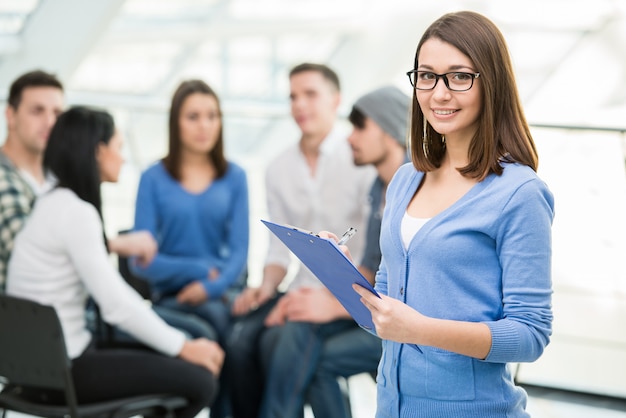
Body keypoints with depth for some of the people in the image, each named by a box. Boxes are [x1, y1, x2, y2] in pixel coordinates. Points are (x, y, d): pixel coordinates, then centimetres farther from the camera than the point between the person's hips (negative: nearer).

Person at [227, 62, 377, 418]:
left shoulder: (361, 159, -6)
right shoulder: (280, 168, 13)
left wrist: (334, 302, -22)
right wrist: (266, 289, -3)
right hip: (307, 292, 5)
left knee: (286, 338, -33)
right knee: (242, 337, -24)